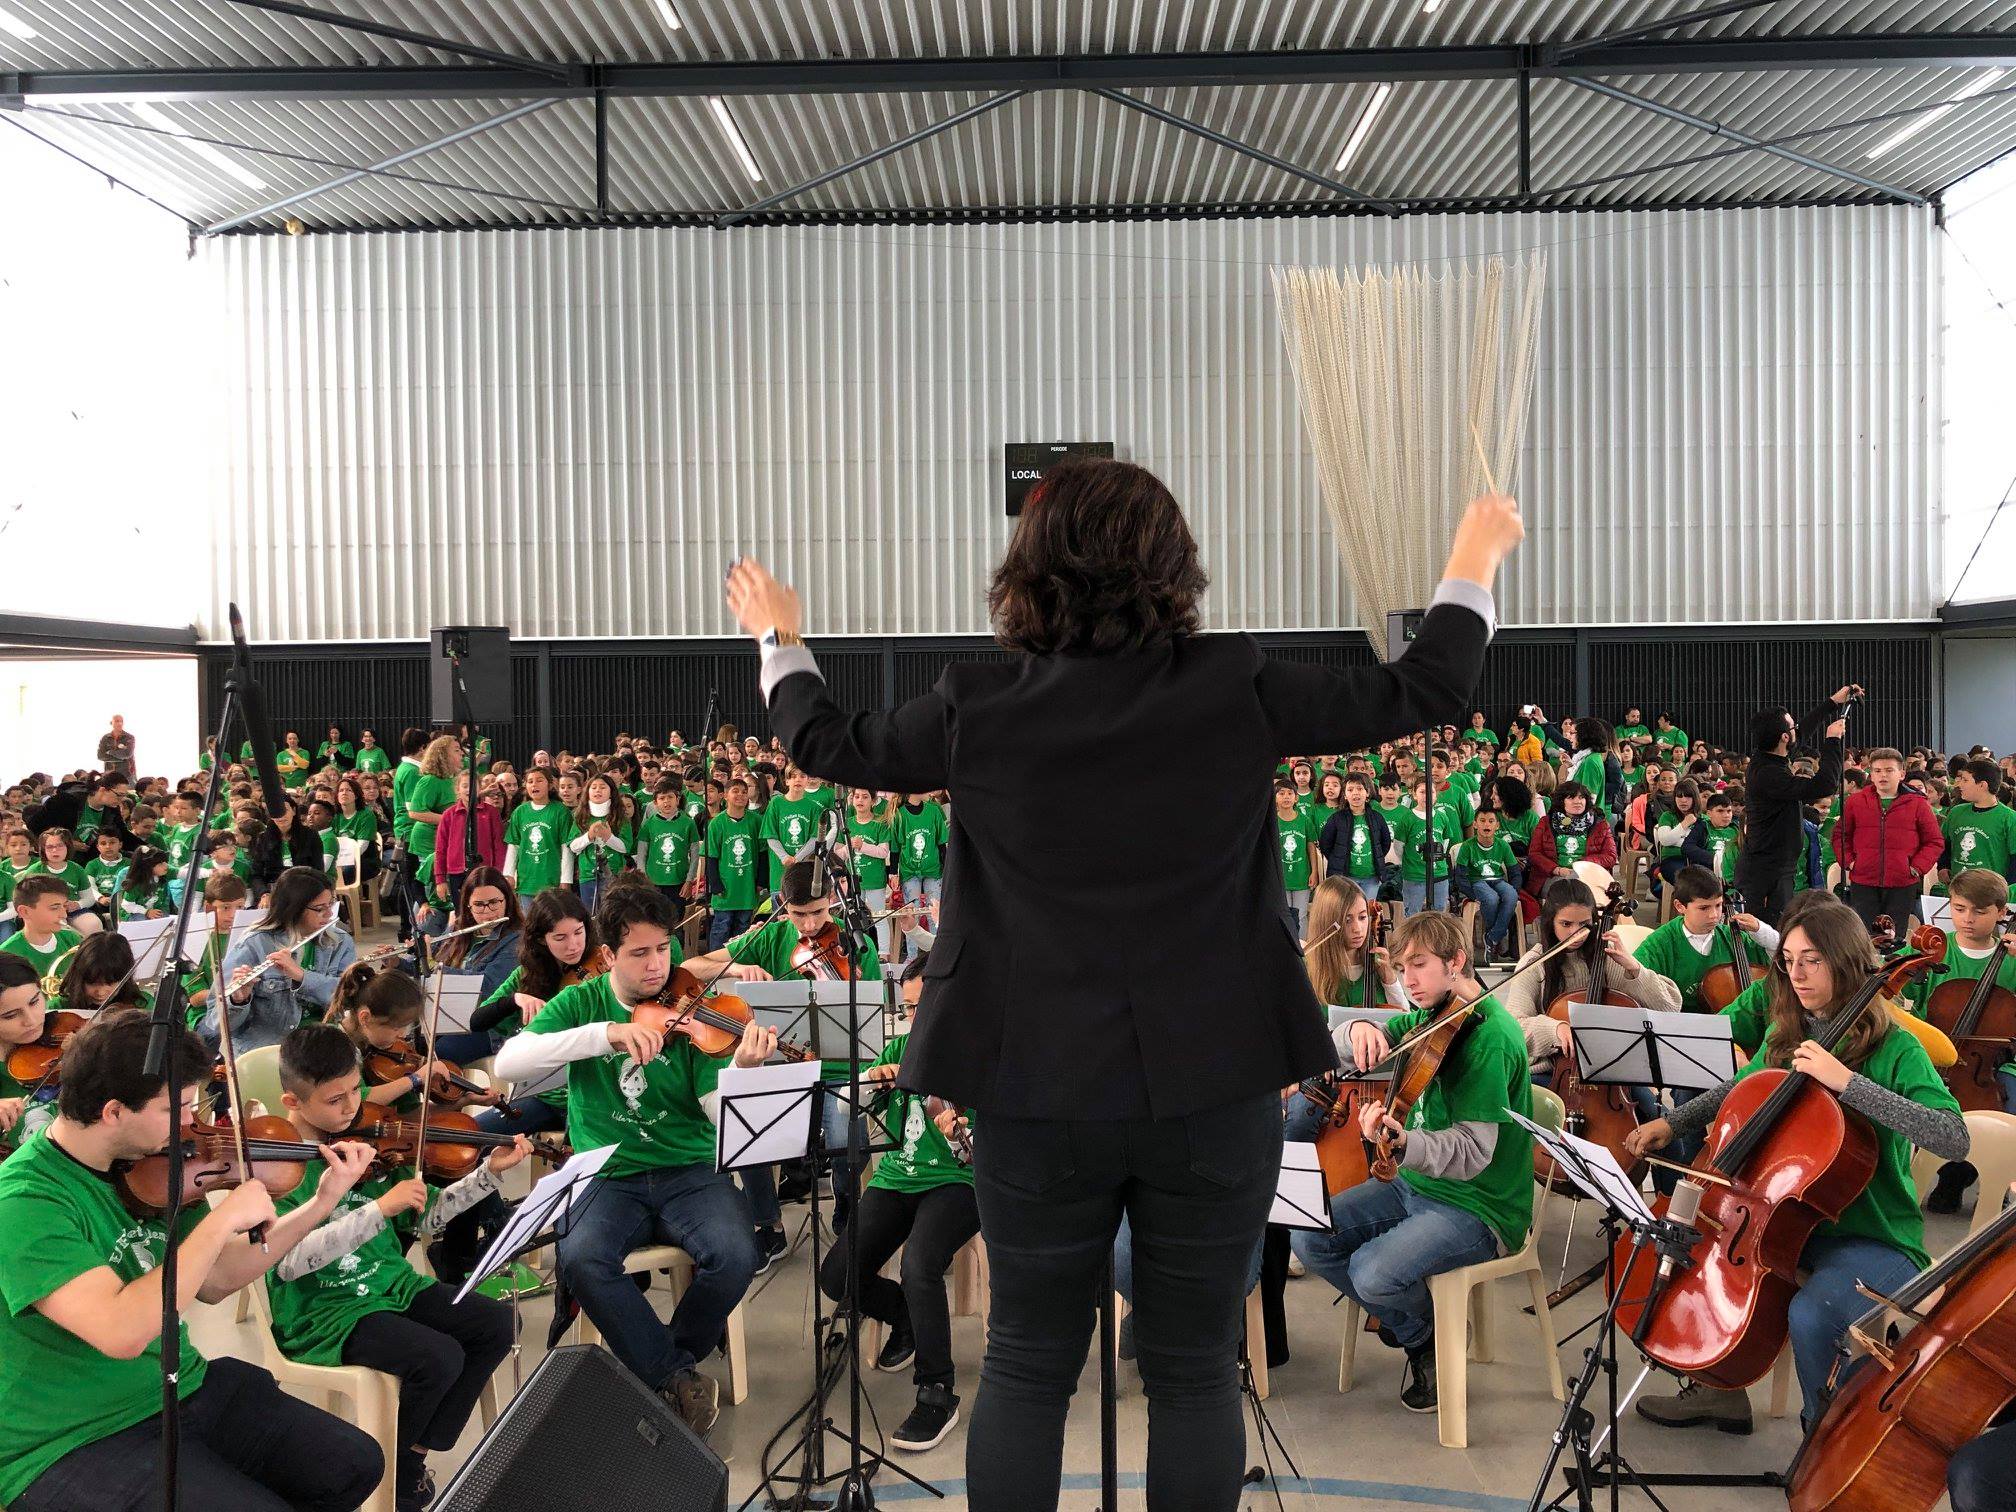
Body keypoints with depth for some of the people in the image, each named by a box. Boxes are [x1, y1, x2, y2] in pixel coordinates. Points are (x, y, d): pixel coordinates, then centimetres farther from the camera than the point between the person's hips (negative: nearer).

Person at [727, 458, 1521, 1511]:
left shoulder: (978, 705, -8)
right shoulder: (1236, 688, -10)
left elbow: (829, 744, 9)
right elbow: (1424, 692, 1)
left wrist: (777, 635, 28)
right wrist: (1474, 556, 19)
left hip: (1036, 1094, 1)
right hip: (1215, 1091, 0)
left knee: (1026, 1365, 17)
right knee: (1195, 1372, 15)